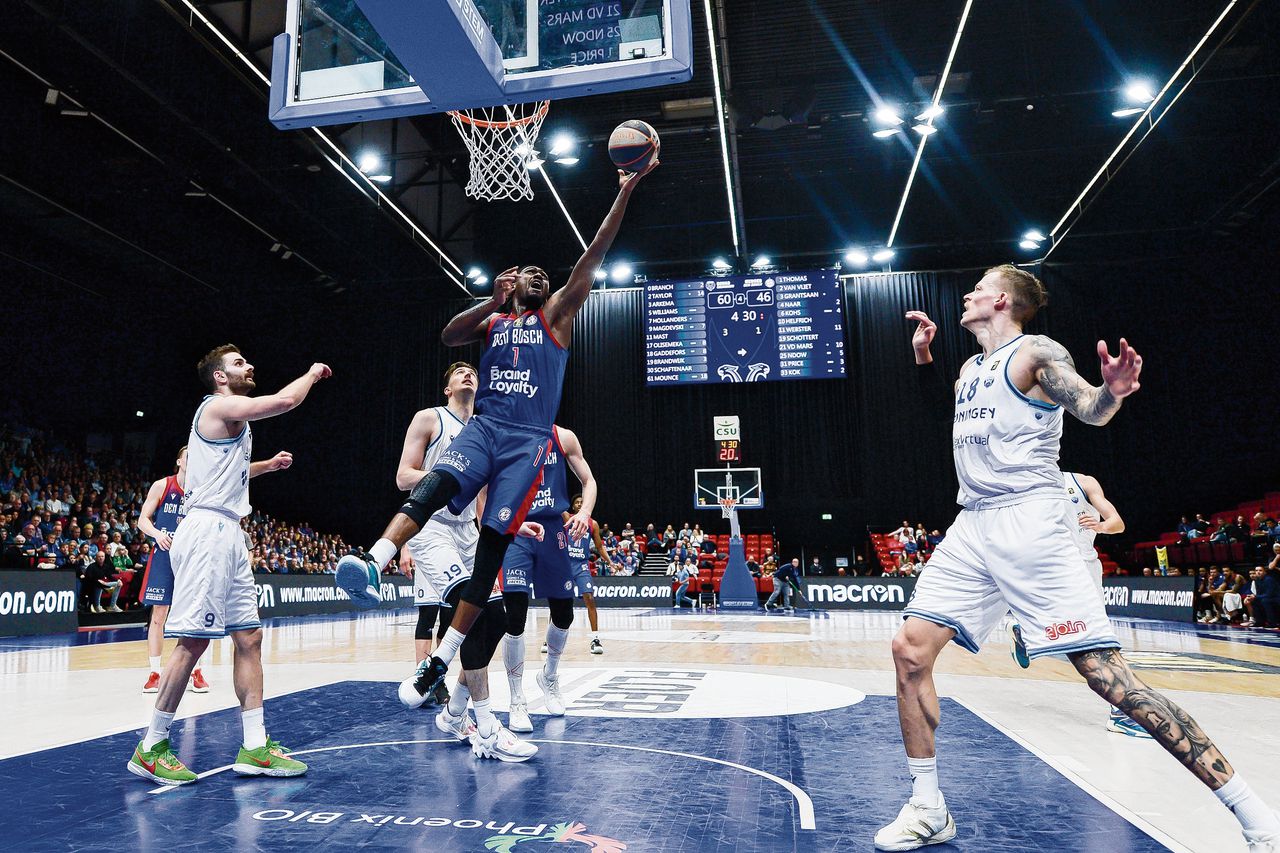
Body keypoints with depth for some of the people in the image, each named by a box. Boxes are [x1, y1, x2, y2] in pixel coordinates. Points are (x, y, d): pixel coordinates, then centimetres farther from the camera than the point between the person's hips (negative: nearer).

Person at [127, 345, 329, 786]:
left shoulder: (230, 418, 24)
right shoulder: (220, 406, -6)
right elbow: (286, 400, -19)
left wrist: (269, 464, 34)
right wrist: (313, 373, -1)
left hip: (228, 535, 10)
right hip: (208, 530, -10)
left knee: (249, 636, 6)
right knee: (193, 641, -8)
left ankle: (255, 747, 8)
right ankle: (150, 748, 4)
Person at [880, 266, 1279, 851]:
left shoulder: (1034, 352, -3)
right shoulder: (970, 369, 19)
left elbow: (1092, 410, -19)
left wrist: (1111, 391, -42)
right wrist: (923, 355, 24)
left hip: (1028, 526, -7)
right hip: (970, 529, 7)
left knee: (1105, 670, -12)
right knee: (910, 650, -3)